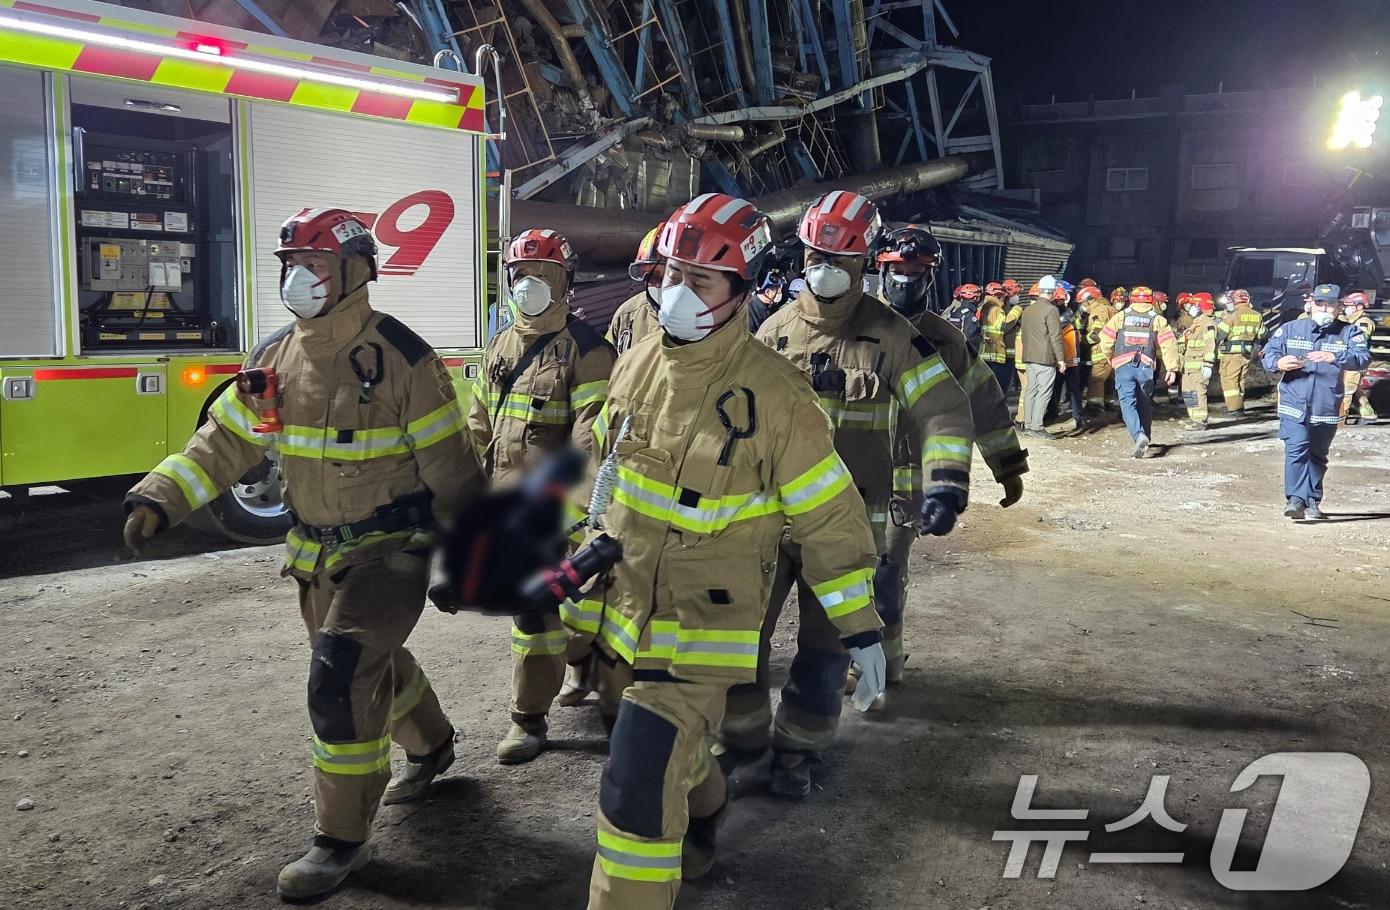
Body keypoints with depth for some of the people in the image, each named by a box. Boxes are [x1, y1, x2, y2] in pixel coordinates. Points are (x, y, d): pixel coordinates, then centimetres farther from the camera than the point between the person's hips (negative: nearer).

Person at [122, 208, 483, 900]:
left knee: (340, 675, -15)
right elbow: (224, 441, 5)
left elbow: (449, 467, -11)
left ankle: (342, 838, 2)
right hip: (316, 553, 7)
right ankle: (430, 747, 50)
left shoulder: (401, 358, -16)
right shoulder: (275, 358, 2)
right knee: (375, 664, 21)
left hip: (391, 549, -7)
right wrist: (158, 498, -9)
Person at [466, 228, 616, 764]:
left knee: (535, 603, -6)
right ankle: (586, 667, 41)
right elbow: (480, 422, 19)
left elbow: (591, 430, -15)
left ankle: (530, 718, 6)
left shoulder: (584, 348, -9)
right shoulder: (501, 346, 13)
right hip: (506, 499, 7)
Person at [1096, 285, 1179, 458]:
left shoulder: (1120, 316, 7)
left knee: (1128, 404, -4)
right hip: (1146, 367, 2)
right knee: (1145, 405, 16)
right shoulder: (1158, 319, 10)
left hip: (1124, 366, -2)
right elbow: (1169, 344, 0)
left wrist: (1111, 360, 18)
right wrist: (1172, 368, 2)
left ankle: (1139, 436, -25)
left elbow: (1105, 341, 2)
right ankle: (1145, 439, 26)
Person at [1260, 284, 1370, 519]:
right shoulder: (1290, 329, 6)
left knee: (1318, 455, 13)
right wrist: (1278, 363, -21)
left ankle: (1312, 502, 26)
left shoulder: (1350, 333, 2)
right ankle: (1295, 499, -18)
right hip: (1294, 405, -1)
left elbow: (1363, 357, -14)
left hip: (1327, 409, 1)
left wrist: (1335, 358, -33)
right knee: (1296, 449, -17)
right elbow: (1267, 355, 3)